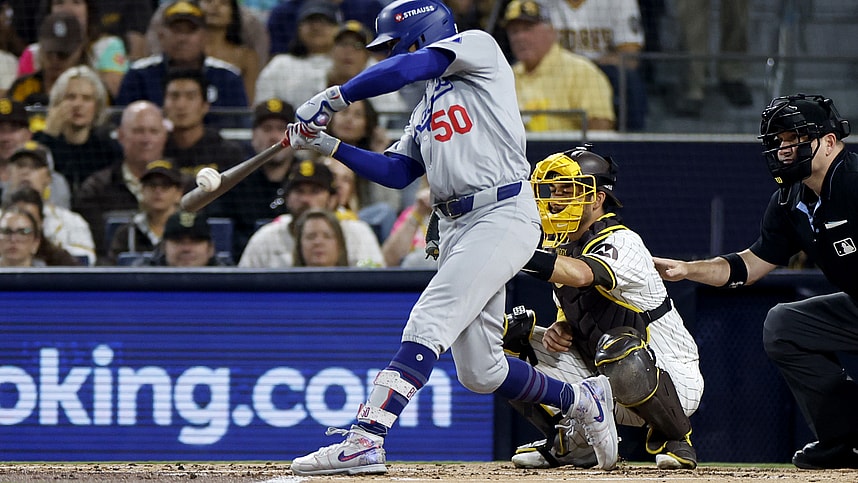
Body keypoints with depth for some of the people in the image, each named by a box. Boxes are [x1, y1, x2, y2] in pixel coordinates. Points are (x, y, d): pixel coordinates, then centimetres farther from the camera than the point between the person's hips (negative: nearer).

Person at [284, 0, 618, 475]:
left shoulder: (479, 47, 1)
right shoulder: (426, 109, 26)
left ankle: (365, 439, -31)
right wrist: (328, 145, 8)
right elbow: (396, 172, 17)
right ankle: (582, 400, 29)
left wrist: (332, 98, -9)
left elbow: (407, 68, -13)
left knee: (427, 324, -21)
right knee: (480, 373, 9)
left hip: (503, 217, -9)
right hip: (457, 229, 9)